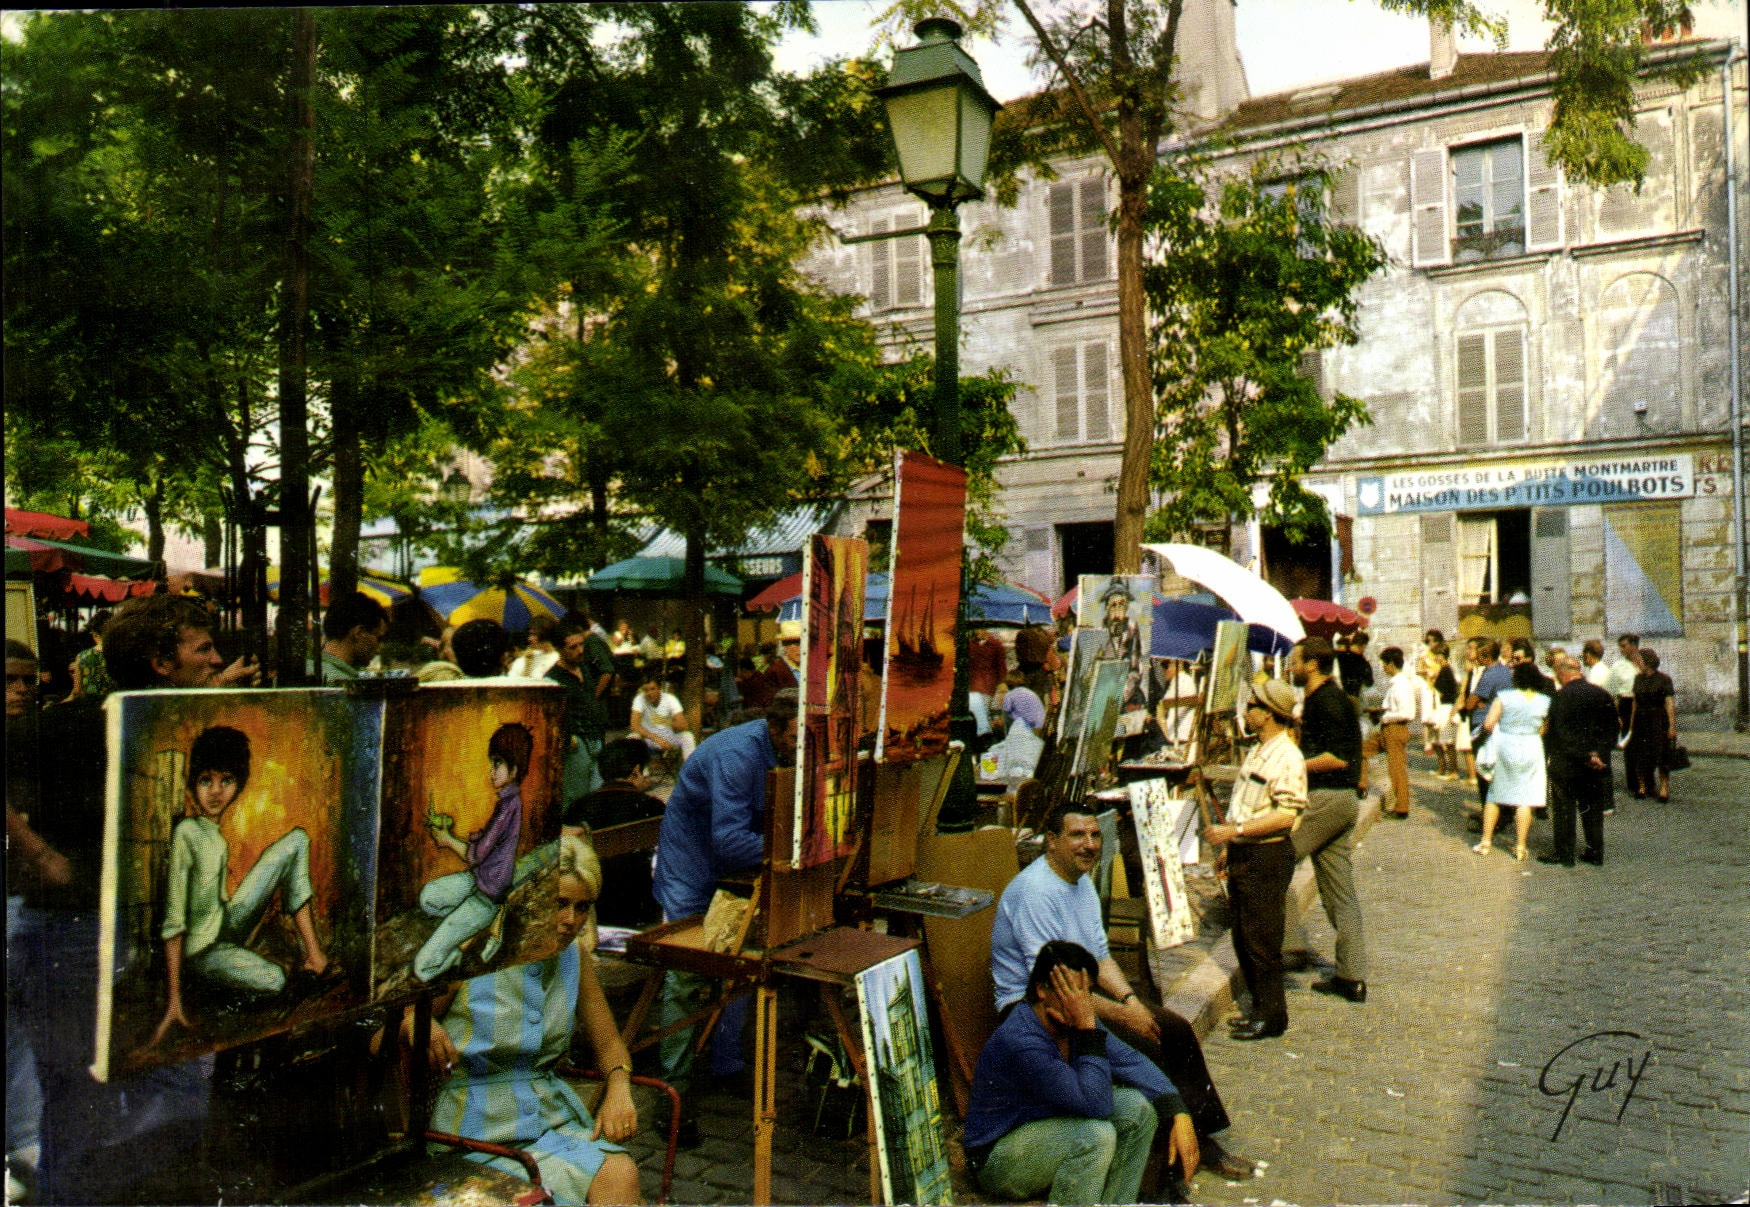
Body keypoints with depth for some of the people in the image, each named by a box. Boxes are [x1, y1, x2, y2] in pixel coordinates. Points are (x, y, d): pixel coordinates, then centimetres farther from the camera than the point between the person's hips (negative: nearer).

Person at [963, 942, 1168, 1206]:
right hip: (996, 1158, -8)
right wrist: (1087, 1027, -35)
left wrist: (1178, 1114, -16)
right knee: (1096, 1134, -31)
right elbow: (1096, 1104, -34)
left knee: (1138, 1108, -9)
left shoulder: (1072, 1022, -8)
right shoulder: (1019, 1041, -33)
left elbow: (1131, 1061, -3)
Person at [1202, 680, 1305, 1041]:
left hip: (1268, 857, -9)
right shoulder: (1257, 751, 14)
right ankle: (1260, 1007, 26)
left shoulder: (1287, 757, -16)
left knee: (1261, 940, -1)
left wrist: (1234, 831, -25)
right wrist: (1230, 844, 20)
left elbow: (1287, 814, -23)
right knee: (1243, 937, 14)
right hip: (1244, 854, 9)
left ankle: (1271, 1016, 11)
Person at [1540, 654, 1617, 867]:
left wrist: (1586, 756, -12)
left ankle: (1563, 853, 8)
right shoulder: (1603, 694, 5)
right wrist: (1598, 753, 0)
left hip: (1566, 763, -6)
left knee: (1563, 809, 3)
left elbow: (1560, 733, -17)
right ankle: (1595, 852, 18)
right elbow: (1612, 729, 6)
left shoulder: (1562, 697, -14)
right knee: (1593, 808, 14)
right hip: (1597, 765, 6)